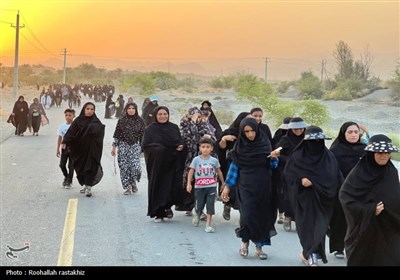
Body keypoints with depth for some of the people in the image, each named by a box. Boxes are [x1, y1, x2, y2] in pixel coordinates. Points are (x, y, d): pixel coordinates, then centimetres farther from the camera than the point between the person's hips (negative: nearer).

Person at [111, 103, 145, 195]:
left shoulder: (140, 121, 4)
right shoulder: (121, 121, 4)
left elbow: (143, 135, 7)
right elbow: (117, 135, 6)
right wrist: (114, 147, 4)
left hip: (135, 146, -1)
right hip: (123, 146, 1)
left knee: (135, 166, -13)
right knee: (124, 167, -2)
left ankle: (133, 182, 16)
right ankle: (127, 187, 10)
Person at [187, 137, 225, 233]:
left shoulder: (214, 160, 3)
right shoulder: (196, 160, -2)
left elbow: (219, 172, 13)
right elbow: (191, 172, -3)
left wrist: (223, 183, 19)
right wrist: (189, 184, -11)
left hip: (211, 187, 1)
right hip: (199, 187, -1)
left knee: (210, 205, -5)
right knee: (199, 205, 7)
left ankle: (208, 225, 0)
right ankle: (197, 215, 41)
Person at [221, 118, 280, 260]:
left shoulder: (265, 143, 0)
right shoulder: (240, 146, -2)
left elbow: (272, 166, 5)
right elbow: (234, 166, 3)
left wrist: (273, 158, -17)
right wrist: (227, 186, 0)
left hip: (263, 186, 1)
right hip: (246, 186, -1)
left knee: (262, 215, 1)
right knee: (248, 215, -12)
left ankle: (259, 246, 14)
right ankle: (245, 241, 11)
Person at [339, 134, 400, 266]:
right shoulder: (359, 172, -10)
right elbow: (344, 196, -15)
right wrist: (369, 210, -20)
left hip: (389, 230, 4)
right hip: (365, 229, -4)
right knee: (362, 259, 7)